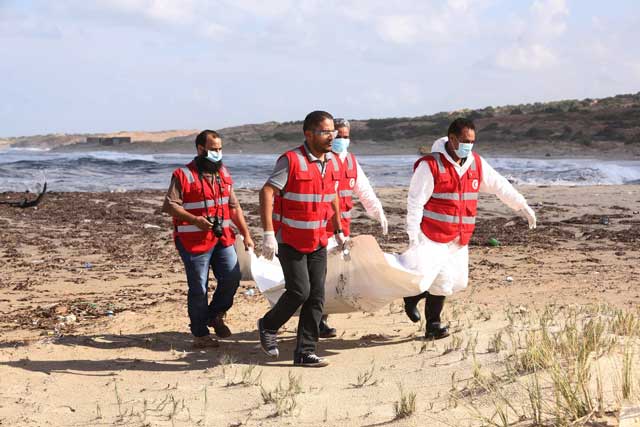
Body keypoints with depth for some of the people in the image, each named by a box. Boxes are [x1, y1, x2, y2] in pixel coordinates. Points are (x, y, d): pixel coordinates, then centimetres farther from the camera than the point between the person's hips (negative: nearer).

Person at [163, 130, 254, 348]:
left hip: (222, 238, 6)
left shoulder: (223, 174, 15)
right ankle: (200, 334, 13)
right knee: (199, 288, 0)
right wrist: (195, 220, -25)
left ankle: (215, 315, 21)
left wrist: (246, 234, 13)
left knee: (232, 276, -5)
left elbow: (234, 206, 18)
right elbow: (170, 205, -12)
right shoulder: (184, 175, -6)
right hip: (195, 240, -6)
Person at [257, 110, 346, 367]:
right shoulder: (291, 160, -16)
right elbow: (266, 193, -20)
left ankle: (305, 352, 9)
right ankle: (268, 326, 16)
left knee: (316, 296, 2)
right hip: (289, 239, -6)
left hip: (317, 241, 6)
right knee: (299, 291, -11)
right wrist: (268, 233, -26)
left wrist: (339, 232, 22)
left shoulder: (333, 162, 6)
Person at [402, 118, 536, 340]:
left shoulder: (476, 164, 7)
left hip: (459, 238, 7)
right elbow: (415, 201, -12)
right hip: (432, 235, -7)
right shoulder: (430, 165, -12)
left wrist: (522, 206, 15)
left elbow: (500, 185, 17)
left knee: (456, 281, 8)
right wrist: (413, 235, -16)